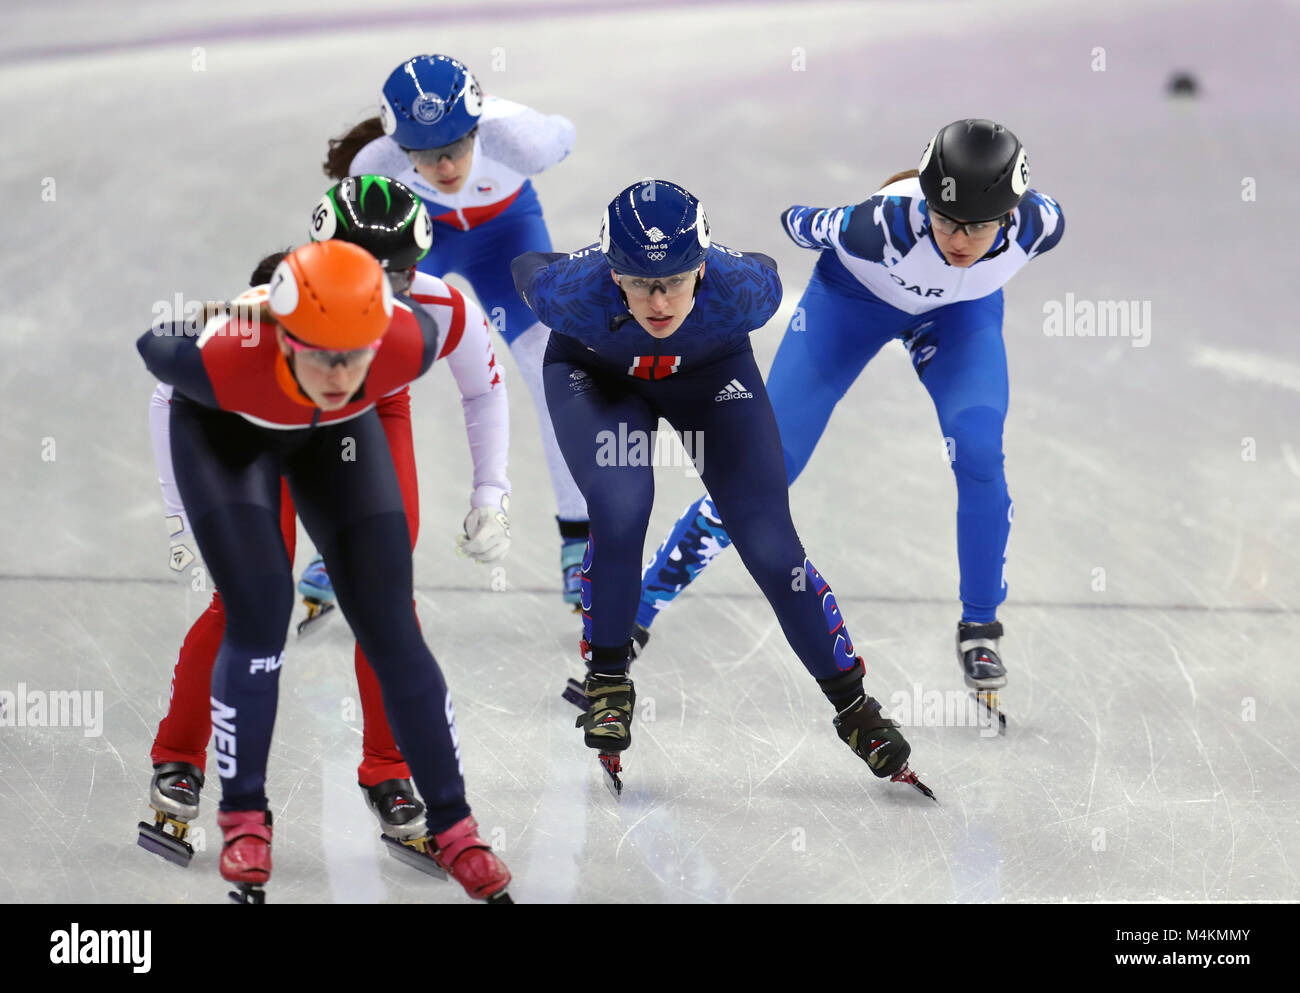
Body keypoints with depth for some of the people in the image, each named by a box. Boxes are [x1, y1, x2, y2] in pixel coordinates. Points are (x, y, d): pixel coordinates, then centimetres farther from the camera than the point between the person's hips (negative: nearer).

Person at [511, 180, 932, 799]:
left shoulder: (738, 292, -37)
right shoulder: (575, 292, -39)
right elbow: (527, 267, -15)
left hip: (709, 374, 1)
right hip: (594, 375, -1)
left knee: (770, 544, -8)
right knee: (620, 509, -27)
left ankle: (853, 707, 10)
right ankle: (605, 678, -2)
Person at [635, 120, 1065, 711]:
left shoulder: (1039, 225, -33)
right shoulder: (883, 224, -42)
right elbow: (799, 223, -20)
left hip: (962, 309, 2)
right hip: (852, 296, -2)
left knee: (978, 453, -22)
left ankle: (979, 628, 0)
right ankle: (633, 615, 6)